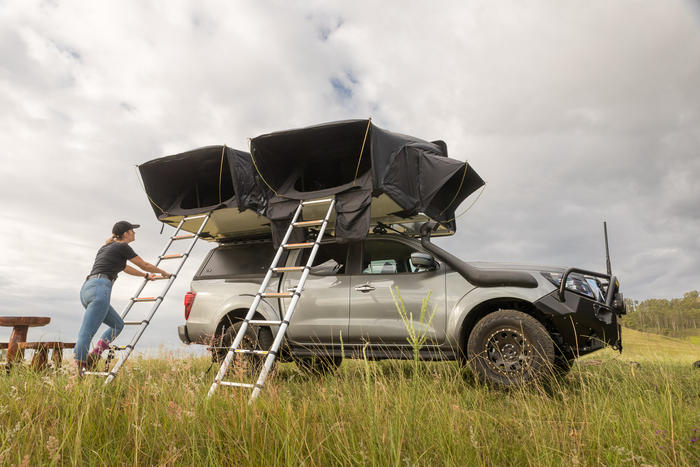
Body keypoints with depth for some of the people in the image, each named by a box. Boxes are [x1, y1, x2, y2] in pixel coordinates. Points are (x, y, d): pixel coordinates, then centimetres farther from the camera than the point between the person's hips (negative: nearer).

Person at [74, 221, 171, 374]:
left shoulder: (106, 247, 28)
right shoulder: (122, 247, 3)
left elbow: (124, 267, 43)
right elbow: (145, 265, 12)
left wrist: (146, 275, 55)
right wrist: (163, 273, 30)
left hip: (86, 289, 9)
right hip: (99, 289, -9)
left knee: (118, 324, 18)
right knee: (86, 334, -16)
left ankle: (95, 354, 4)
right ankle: (78, 369, -21)